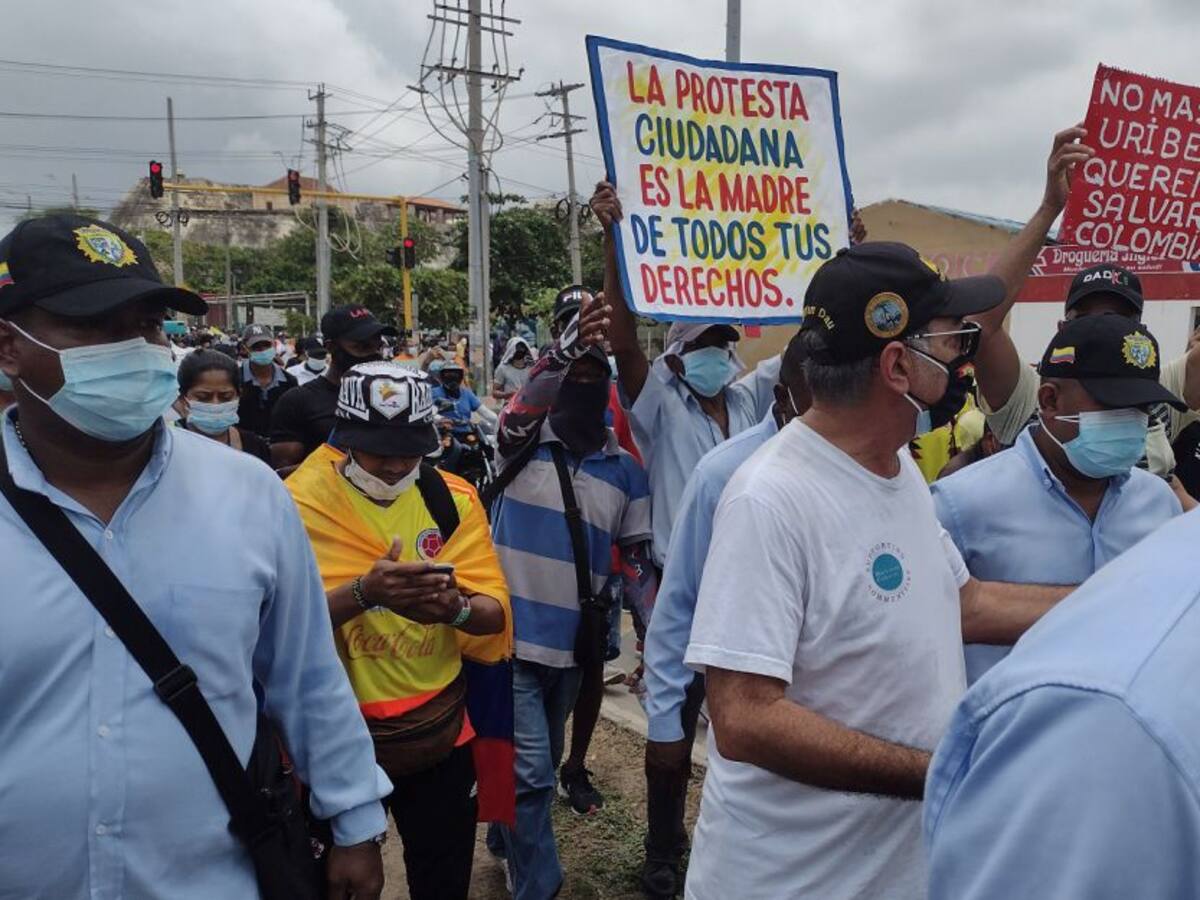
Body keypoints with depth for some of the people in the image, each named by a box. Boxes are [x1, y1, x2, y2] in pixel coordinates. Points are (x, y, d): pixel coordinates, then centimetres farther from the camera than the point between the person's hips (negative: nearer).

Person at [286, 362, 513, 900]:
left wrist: (455, 606, -27)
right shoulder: (301, 502, -10)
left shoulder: (453, 499, -1)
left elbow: (496, 613, -6)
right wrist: (363, 593, -34)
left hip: (439, 733, 3)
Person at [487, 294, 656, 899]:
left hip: (572, 644, 4)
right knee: (531, 770, -6)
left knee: (538, 766, 22)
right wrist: (566, 346, -41)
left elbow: (636, 557, 6)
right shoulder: (525, 442, -5)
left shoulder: (626, 472, 4)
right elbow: (523, 399, -27)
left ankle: (506, 839, 48)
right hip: (511, 636, -4)